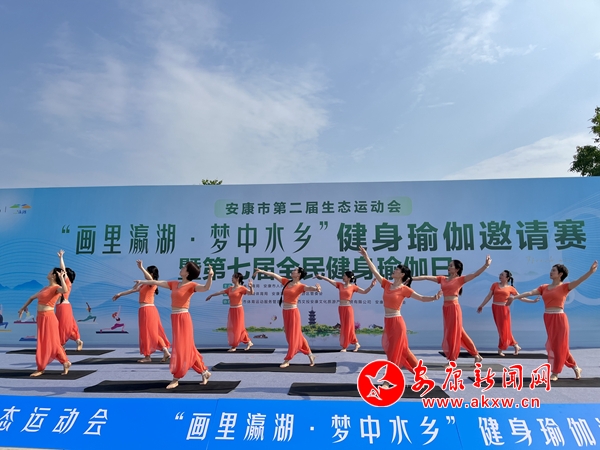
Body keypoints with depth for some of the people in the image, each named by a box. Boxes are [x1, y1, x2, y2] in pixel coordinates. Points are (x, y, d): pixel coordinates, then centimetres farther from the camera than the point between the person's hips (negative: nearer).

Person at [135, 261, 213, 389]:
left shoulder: (192, 285, -10)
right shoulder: (174, 284, 11)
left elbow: (206, 288, -27)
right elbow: (157, 282, 18)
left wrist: (210, 276, -43)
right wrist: (142, 281, 21)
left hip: (183, 319, -8)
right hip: (175, 319, 8)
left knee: (182, 348, 0)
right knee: (188, 348, 13)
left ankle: (175, 379, 11)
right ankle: (204, 372, 23)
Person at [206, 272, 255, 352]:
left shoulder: (242, 288, -10)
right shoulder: (230, 288, 9)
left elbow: (251, 293, -22)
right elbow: (220, 292, 18)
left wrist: (251, 286, -41)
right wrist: (211, 295, 25)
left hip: (238, 310, -7)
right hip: (231, 310, 7)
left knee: (237, 328, 0)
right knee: (231, 328, 9)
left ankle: (234, 346, 12)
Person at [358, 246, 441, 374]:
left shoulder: (404, 289, -9)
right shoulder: (387, 284, 5)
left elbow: (421, 298, -11)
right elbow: (374, 271, 5)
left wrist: (433, 298, -29)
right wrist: (366, 257, 3)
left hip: (396, 322, -6)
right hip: (387, 322, 6)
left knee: (395, 351, 3)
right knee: (402, 350, 16)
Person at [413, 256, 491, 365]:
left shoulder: (460, 279, -3)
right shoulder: (442, 279, 11)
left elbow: (475, 274, -13)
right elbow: (426, 277, 8)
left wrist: (486, 265, -26)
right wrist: (411, 278, 5)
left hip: (454, 308, -6)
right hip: (446, 309, 6)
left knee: (453, 334, 1)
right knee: (459, 333, 14)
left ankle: (452, 360, 12)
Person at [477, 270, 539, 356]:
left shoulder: (510, 288, 1)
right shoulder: (495, 285, 5)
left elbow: (521, 298, 5)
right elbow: (489, 296, 5)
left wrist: (533, 301, -3)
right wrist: (481, 306, 2)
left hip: (504, 309, -2)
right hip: (495, 308, 2)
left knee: (504, 329, 1)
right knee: (501, 329, 5)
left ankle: (500, 349, 17)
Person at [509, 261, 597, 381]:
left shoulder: (564, 287, -4)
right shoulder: (544, 287, 9)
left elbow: (579, 281, -19)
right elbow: (530, 293, 3)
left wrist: (591, 271, -34)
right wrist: (515, 297, -6)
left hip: (559, 319, -5)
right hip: (548, 319, 5)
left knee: (558, 345, 3)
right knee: (553, 345, 12)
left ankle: (555, 373, 14)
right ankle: (576, 368, 30)